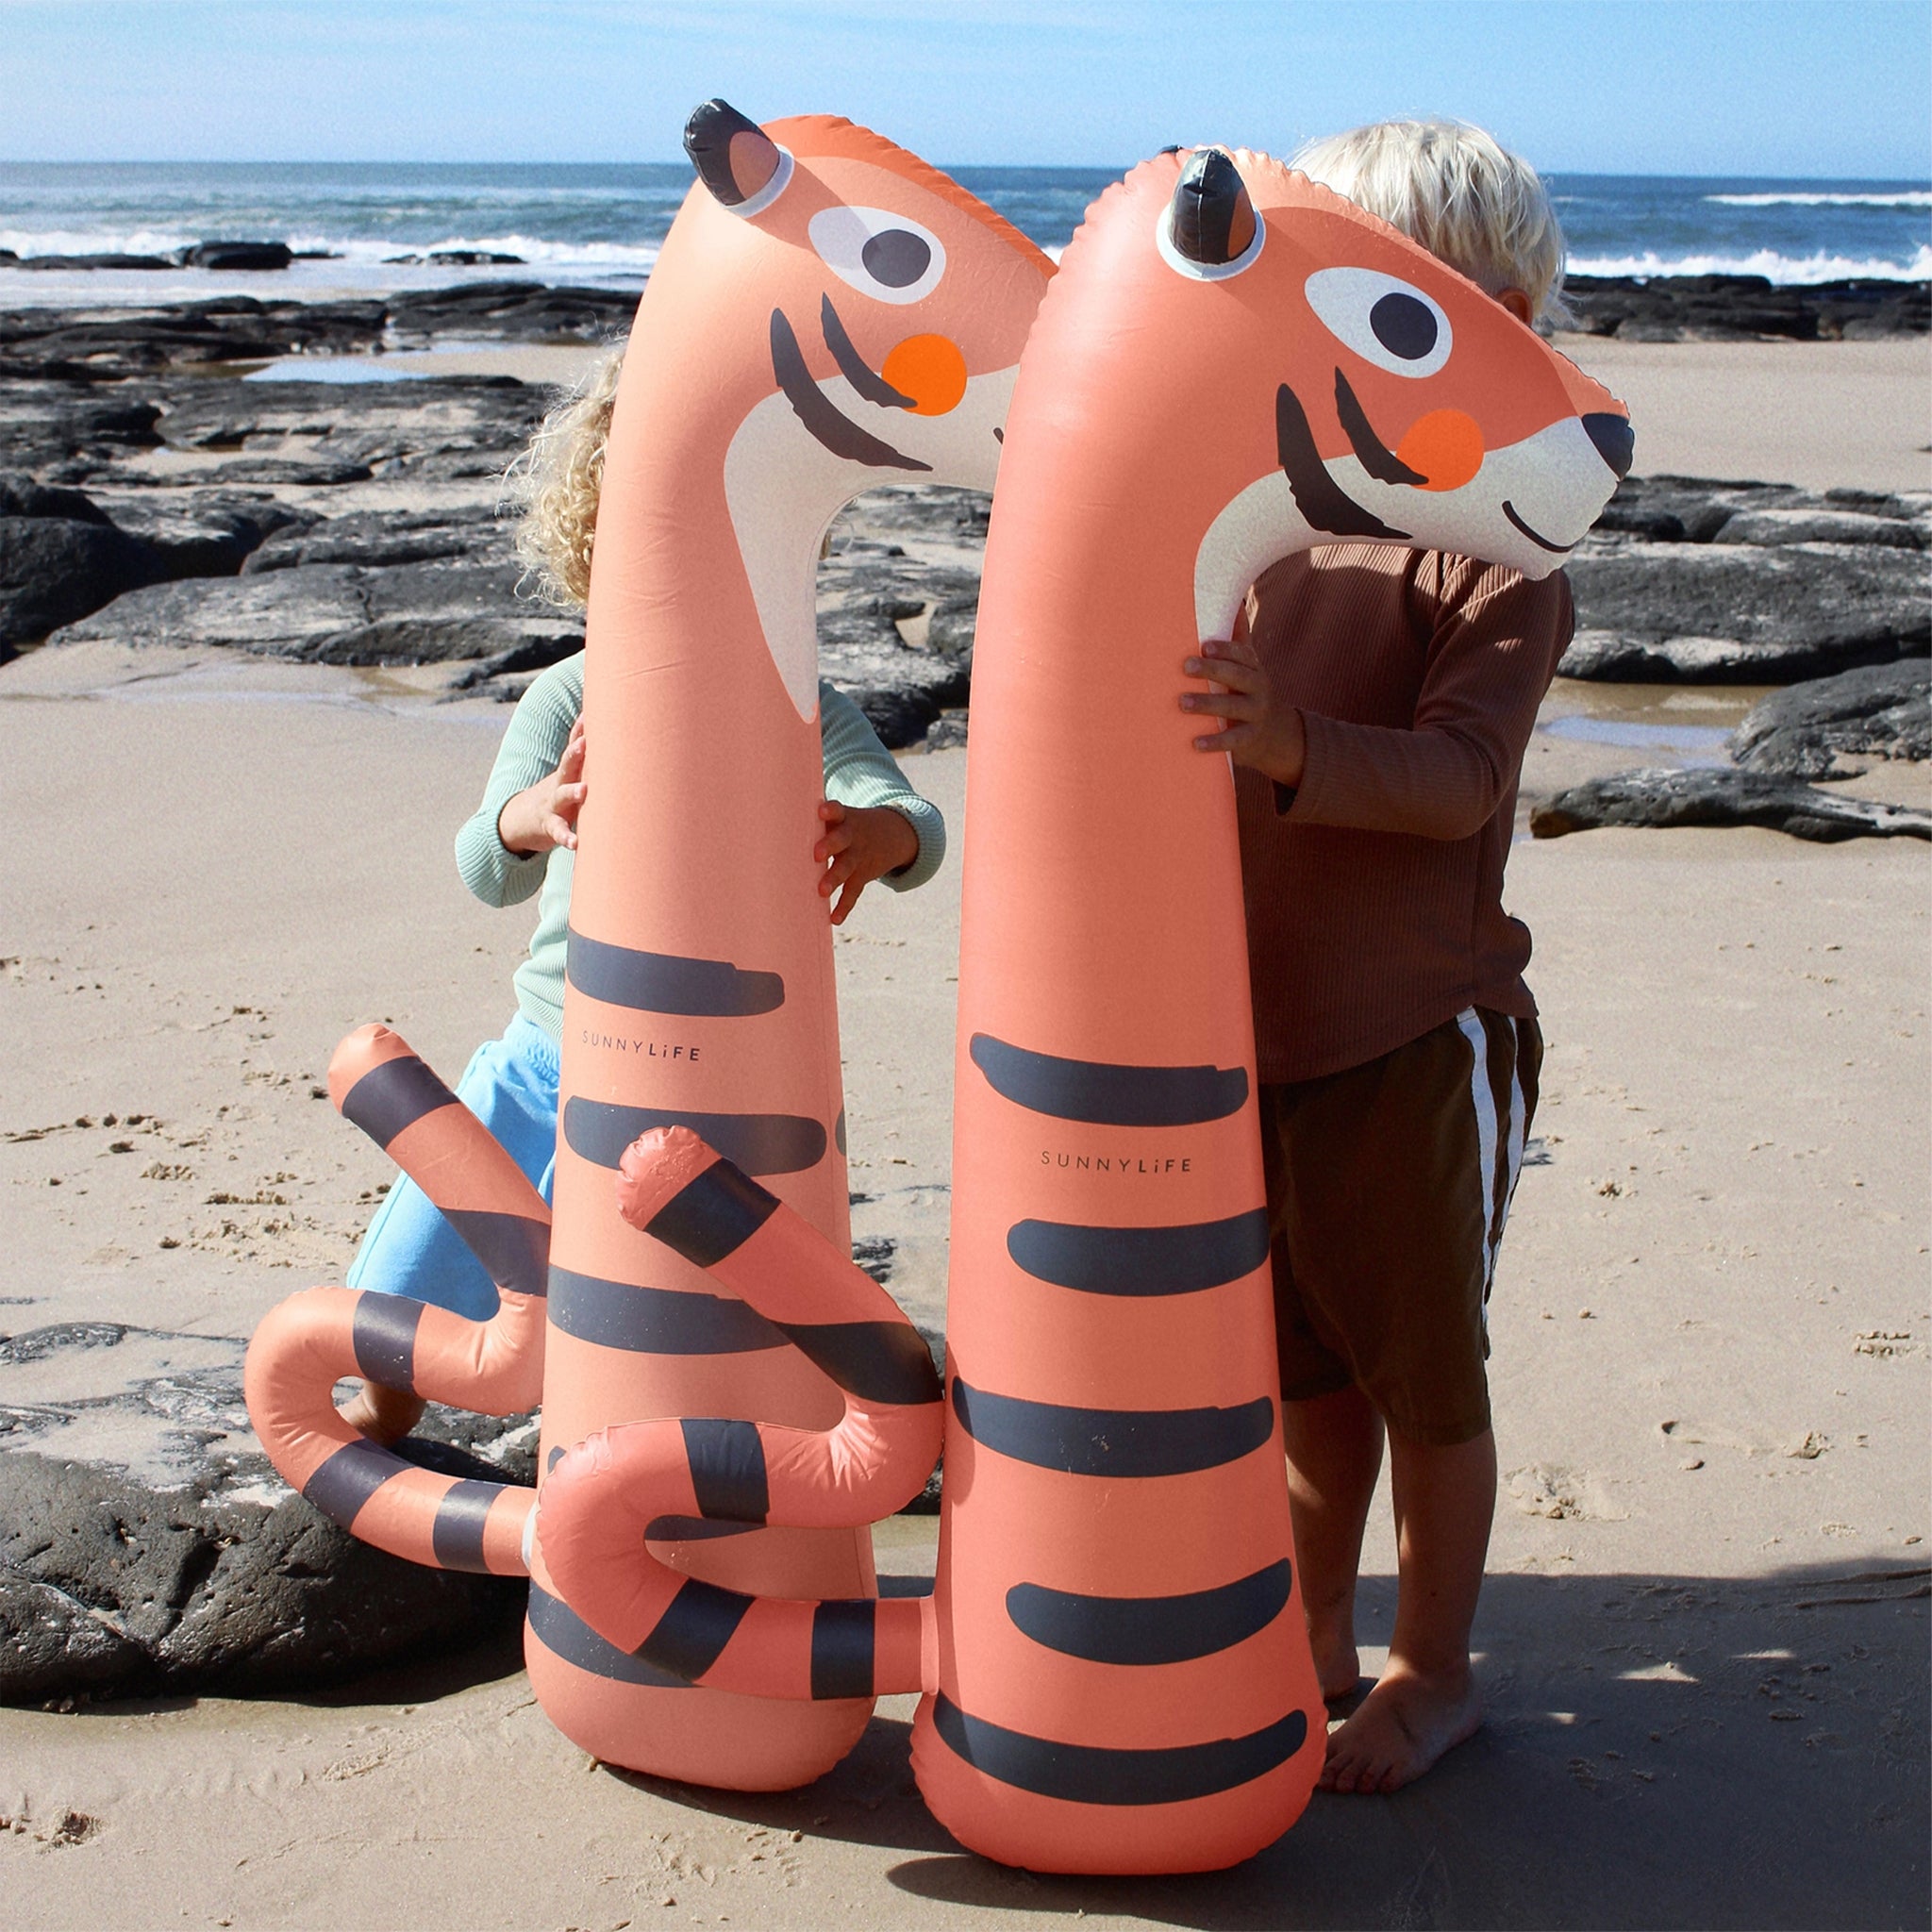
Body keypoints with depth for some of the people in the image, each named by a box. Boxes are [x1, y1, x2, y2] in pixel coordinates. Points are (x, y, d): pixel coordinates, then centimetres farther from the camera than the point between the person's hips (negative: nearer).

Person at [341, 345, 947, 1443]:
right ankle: (386, 1411, 48)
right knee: (406, 1283, 13)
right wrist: (530, 817, -46)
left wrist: (877, 833, -52)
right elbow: (488, 871, -21)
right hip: (548, 1058, 2)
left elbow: (916, 825, -26)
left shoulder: (805, 715, -9)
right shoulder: (568, 703, -7)